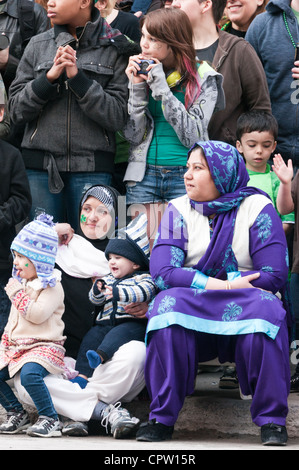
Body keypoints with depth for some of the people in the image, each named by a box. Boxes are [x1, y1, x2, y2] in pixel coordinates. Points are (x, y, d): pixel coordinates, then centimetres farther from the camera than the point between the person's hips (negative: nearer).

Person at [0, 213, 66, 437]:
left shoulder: (52, 287, -10)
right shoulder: (22, 283, 16)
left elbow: (37, 314, -24)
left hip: (44, 346, -9)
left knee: (29, 374, -35)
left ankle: (50, 419, -22)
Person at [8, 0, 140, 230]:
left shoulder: (115, 49, 2)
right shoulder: (38, 46, 11)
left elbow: (118, 116, -6)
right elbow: (16, 110, 7)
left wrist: (77, 77, -12)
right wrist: (49, 77, -8)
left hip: (91, 168, -2)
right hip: (40, 166, 2)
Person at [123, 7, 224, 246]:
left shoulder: (203, 78, -2)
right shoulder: (140, 72, 7)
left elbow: (192, 135, -12)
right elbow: (133, 134, 1)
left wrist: (161, 87, -14)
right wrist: (137, 87, -9)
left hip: (185, 177, -3)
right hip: (144, 175, 3)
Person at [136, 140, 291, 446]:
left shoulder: (257, 208, -1)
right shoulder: (178, 210, 6)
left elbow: (274, 277, -10)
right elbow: (161, 272, -8)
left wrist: (197, 281, -12)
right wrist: (223, 285, -19)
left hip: (244, 316, -1)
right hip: (193, 314, 2)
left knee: (265, 308, -33)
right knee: (168, 304, -30)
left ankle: (272, 419, -24)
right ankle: (162, 417, -24)